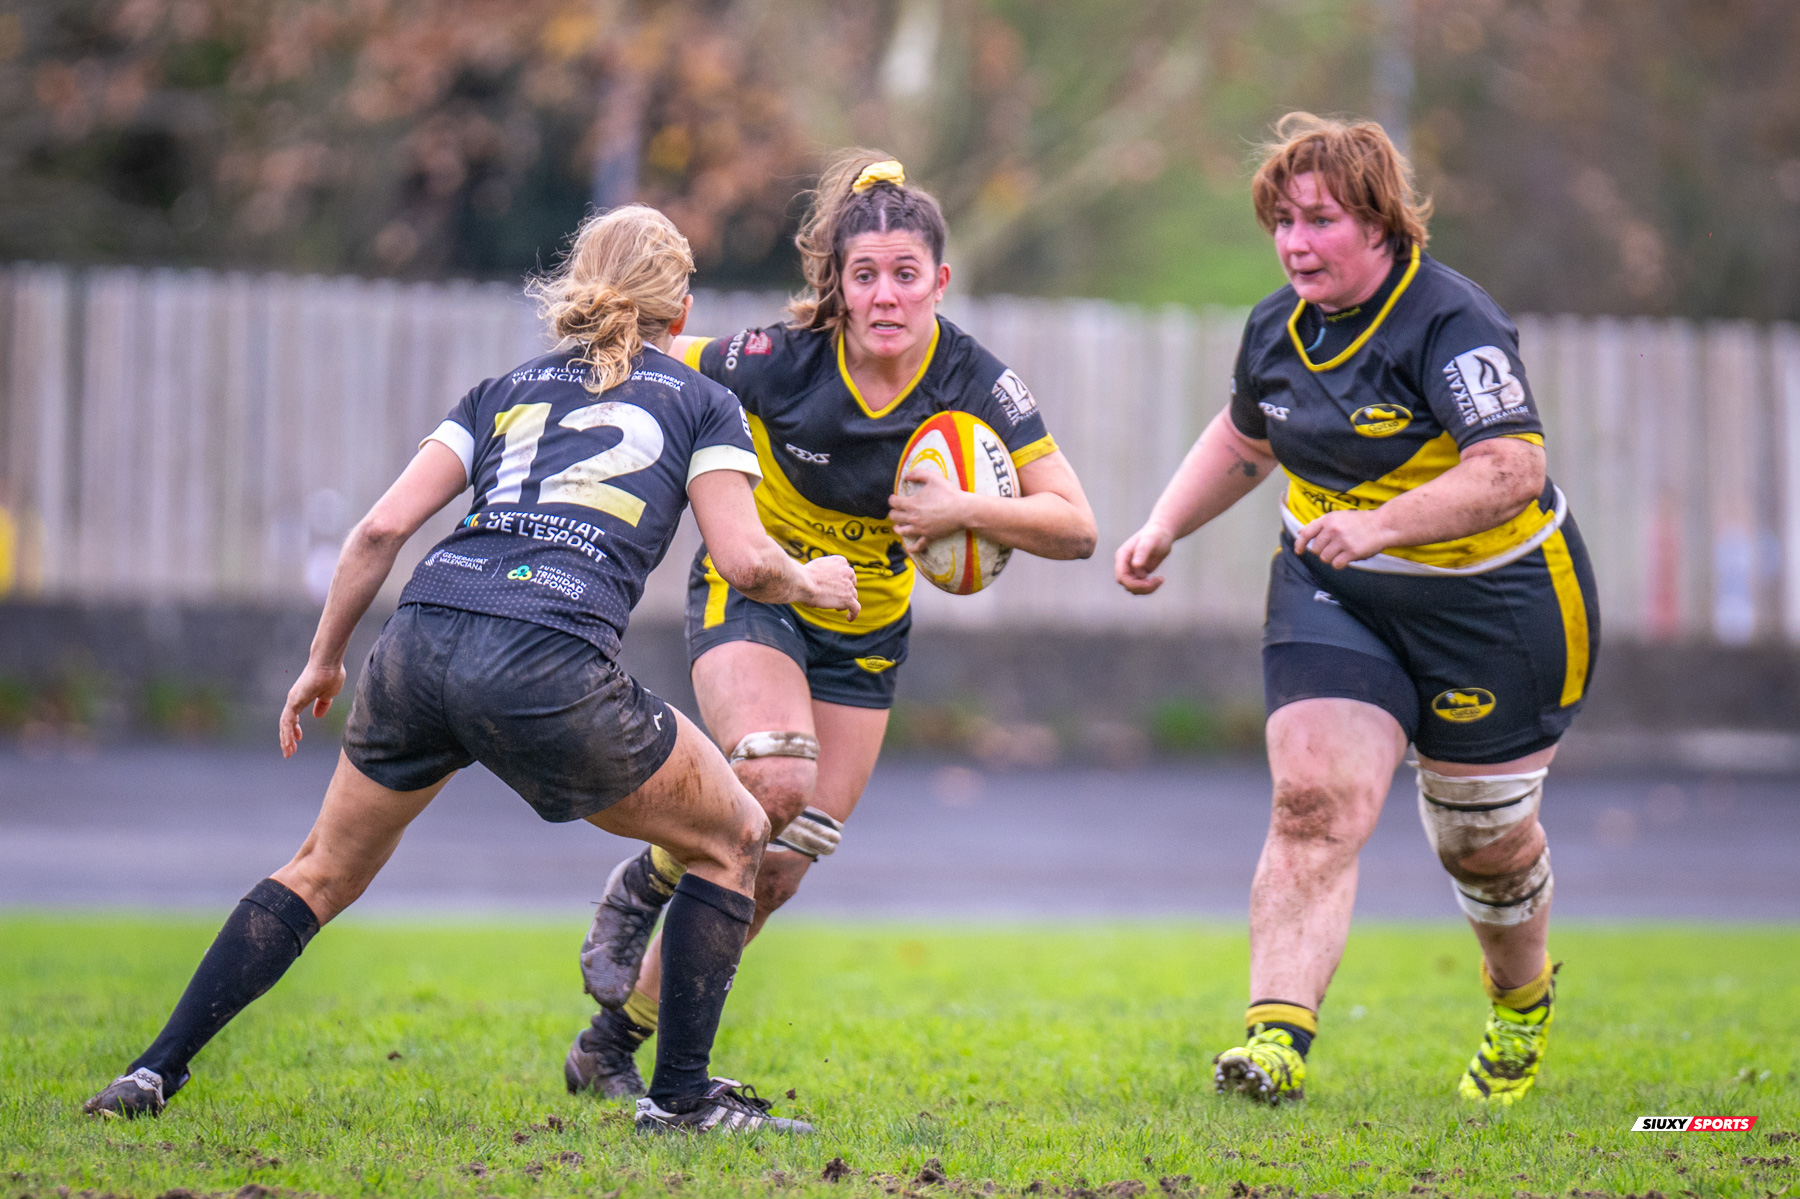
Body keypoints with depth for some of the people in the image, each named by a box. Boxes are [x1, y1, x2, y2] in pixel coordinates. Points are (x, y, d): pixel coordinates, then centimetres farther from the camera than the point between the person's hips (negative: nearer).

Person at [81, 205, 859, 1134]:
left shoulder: (508, 389, 26)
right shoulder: (700, 402, 16)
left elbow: (382, 527, 16)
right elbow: (744, 561, 2)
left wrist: (324, 660, 25)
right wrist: (812, 585, 23)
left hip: (419, 642, 4)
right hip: (548, 668, -4)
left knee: (324, 872, 24)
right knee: (730, 838, 18)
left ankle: (155, 1071, 17)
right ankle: (680, 1094, 14)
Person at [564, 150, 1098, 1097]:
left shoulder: (976, 382, -18)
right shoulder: (781, 360, -23)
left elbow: (1076, 527, -21)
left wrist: (964, 512, -34)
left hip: (865, 633, 3)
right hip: (749, 592, -3)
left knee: (775, 872, 0)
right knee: (775, 782, -32)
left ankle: (613, 1043, 16)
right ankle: (642, 886, -1)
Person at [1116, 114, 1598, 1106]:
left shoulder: (1452, 324, -23)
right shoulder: (1278, 329, 0)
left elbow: (1512, 469, -34)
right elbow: (1243, 440, 21)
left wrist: (1378, 524, -43)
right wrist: (1164, 527, 9)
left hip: (1491, 603, -5)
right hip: (1332, 594, 5)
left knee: (1482, 838, 11)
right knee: (1313, 801, -17)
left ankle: (1521, 998, 42)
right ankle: (1278, 1036, -25)